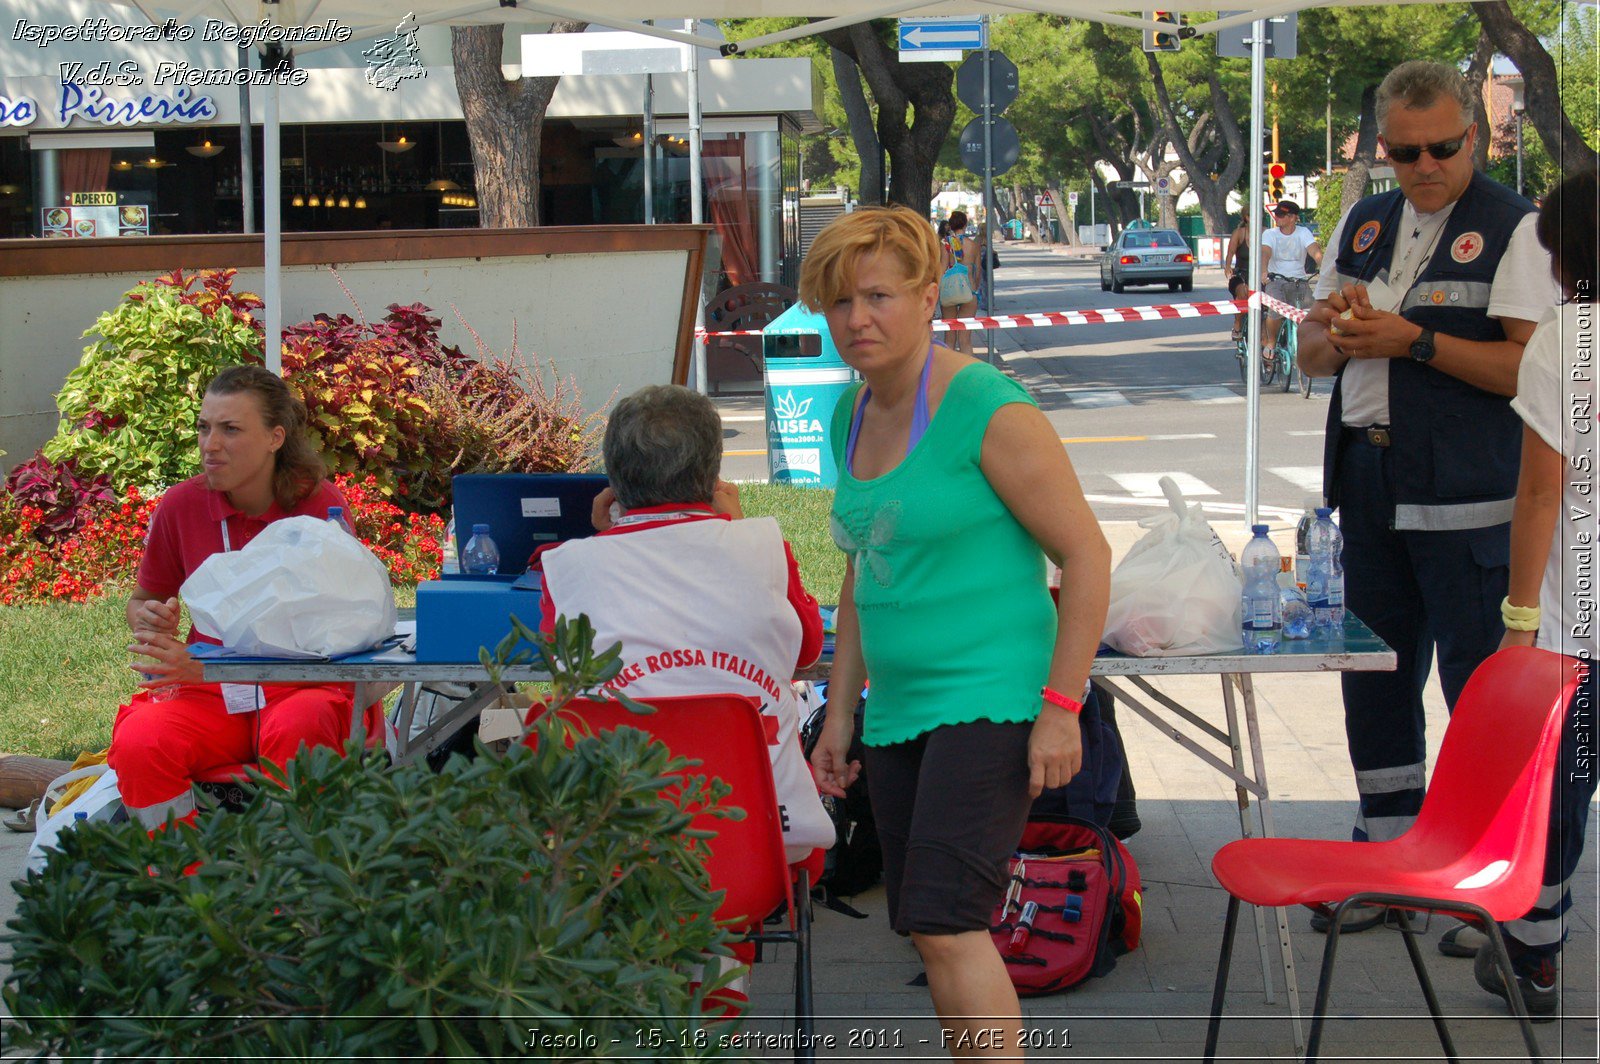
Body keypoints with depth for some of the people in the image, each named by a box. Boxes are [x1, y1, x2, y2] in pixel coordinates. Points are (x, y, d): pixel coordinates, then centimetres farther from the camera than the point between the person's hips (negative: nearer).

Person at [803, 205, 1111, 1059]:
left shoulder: (990, 412, -13)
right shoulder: (854, 415, 10)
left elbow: (1087, 556, -13)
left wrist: (1061, 707, -16)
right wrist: (839, 716, 17)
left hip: (993, 700, -8)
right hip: (900, 710, 8)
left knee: (945, 922, -16)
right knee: (931, 930, 11)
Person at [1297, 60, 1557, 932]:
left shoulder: (1512, 226, -5)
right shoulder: (1363, 225, 15)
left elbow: (1530, 367, -15)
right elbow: (1311, 356, 19)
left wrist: (1413, 340, -19)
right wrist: (1334, 330, -3)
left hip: (1464, 497, -6)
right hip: (1369, 481, 7)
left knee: (1481, 683, -4)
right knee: (1375, 678, 12)